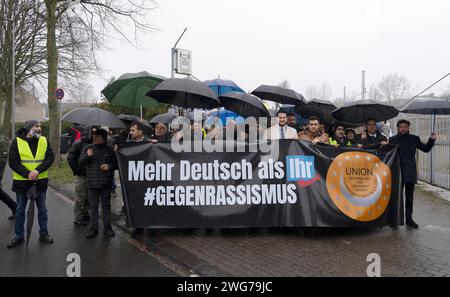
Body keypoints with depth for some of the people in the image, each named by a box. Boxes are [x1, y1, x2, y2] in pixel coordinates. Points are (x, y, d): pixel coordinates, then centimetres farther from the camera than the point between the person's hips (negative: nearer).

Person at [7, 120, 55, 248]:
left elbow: (50, 157, -8)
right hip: (21, 182, -2)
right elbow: (13, 162, -11)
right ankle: (19, 236, 23)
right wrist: (27, 174, -22)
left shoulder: (44, 141, 0)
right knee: (20, 210, 10)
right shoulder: (17, 142, -6)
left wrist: (37, 170, -22)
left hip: (40, 181, 2)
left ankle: (43, 234, 24)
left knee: (42, 209, 11)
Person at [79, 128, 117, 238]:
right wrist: (87, 156, -19)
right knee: (93, 206, 7)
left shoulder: (110, 150, 3)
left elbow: (116, 163, 9)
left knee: (106, 205, 6)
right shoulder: (87, 148, 6)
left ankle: (107, 228, 16)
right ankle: (93, 228, 16)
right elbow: (81, 162, 1)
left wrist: (109, 166, -12)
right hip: (92, 183, 1)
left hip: (106, 183, -1)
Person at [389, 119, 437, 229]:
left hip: (410, 172, 2)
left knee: (409, 197, 9)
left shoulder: (414, 139, 6)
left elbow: (426, 149, 9)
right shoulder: (393, 140, 1)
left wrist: (432, 140, -6)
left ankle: (409, 218, 17)